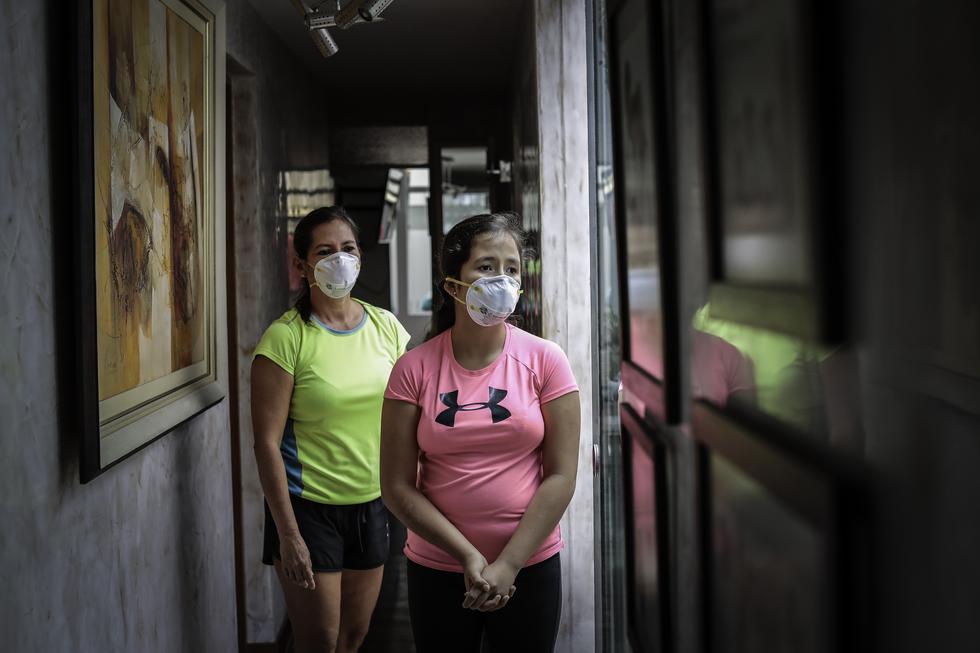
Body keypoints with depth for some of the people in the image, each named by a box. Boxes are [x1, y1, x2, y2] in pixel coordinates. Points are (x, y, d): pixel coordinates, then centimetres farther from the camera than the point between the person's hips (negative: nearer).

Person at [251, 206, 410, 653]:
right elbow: (267, 442, -14)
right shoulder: (286, 338, -12)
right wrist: (288, 535, -16)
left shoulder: (386, 327, 2)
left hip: (372, 503, 5)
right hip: (310, 508, -4)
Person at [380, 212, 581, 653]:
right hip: (437, 569, 0)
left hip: (530, 565, 0)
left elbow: (561, 477, -7)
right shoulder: (414, 368, -6)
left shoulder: (544, 360, -5)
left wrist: (508, 564, -12)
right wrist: (469, 557, -14)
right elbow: (397, 486, -7)